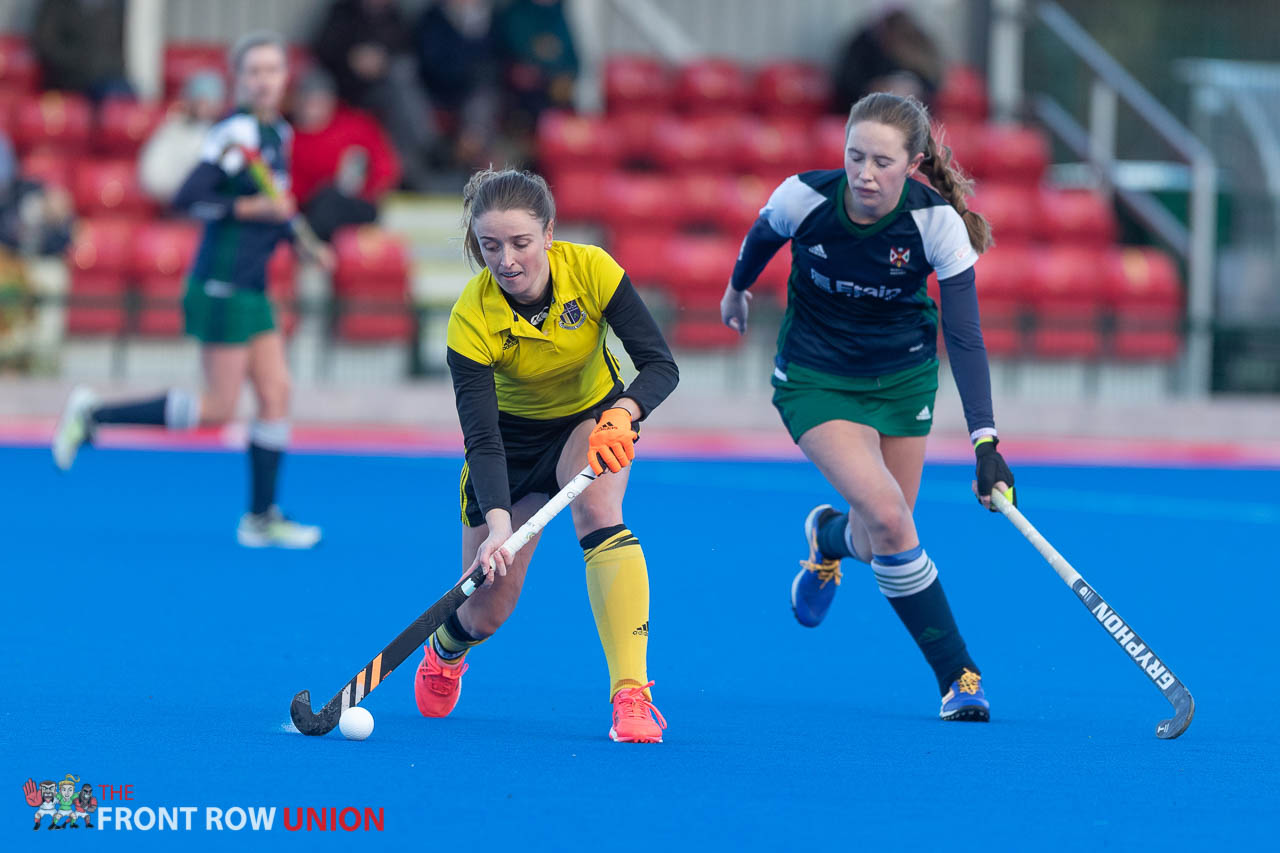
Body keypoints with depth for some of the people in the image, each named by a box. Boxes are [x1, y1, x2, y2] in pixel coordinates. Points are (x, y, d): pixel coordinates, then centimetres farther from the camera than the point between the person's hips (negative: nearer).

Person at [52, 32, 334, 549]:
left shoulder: (279, 135, 12)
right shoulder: (236, 133, -16)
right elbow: (187, 200, -21)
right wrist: (248, 208, -24)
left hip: (252, 290, 9)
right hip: (221, 287, -9)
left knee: (276, 394, 5)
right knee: (217, 408, -6)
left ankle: (261, 519, 12)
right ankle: (93, 414, 3)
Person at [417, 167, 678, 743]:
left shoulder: (590, 270, -27)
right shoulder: (472, 321, -30)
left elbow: (660, 365, -27)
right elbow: (482, 436, -35)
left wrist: (622, 414, -47)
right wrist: (498, 522, -51)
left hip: (596, 419, 0)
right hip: (513, 432, 0)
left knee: (596, 508, -33)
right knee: (487, 610, 1)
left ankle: (632, 695, -34)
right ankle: (445, 651, 42)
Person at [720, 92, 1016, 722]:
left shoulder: (936, 221, -23)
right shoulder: (802, 198, -23)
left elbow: (964, 338, -23)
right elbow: (762, 237, 2)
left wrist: (985, 441, -31)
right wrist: (737, 288, 22)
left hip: (902, 376, 2)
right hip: (815, 378, -2)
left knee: (883, 538, 5)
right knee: (885, 514, -21)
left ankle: (830, 537, 44)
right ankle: (956, 675, -8)